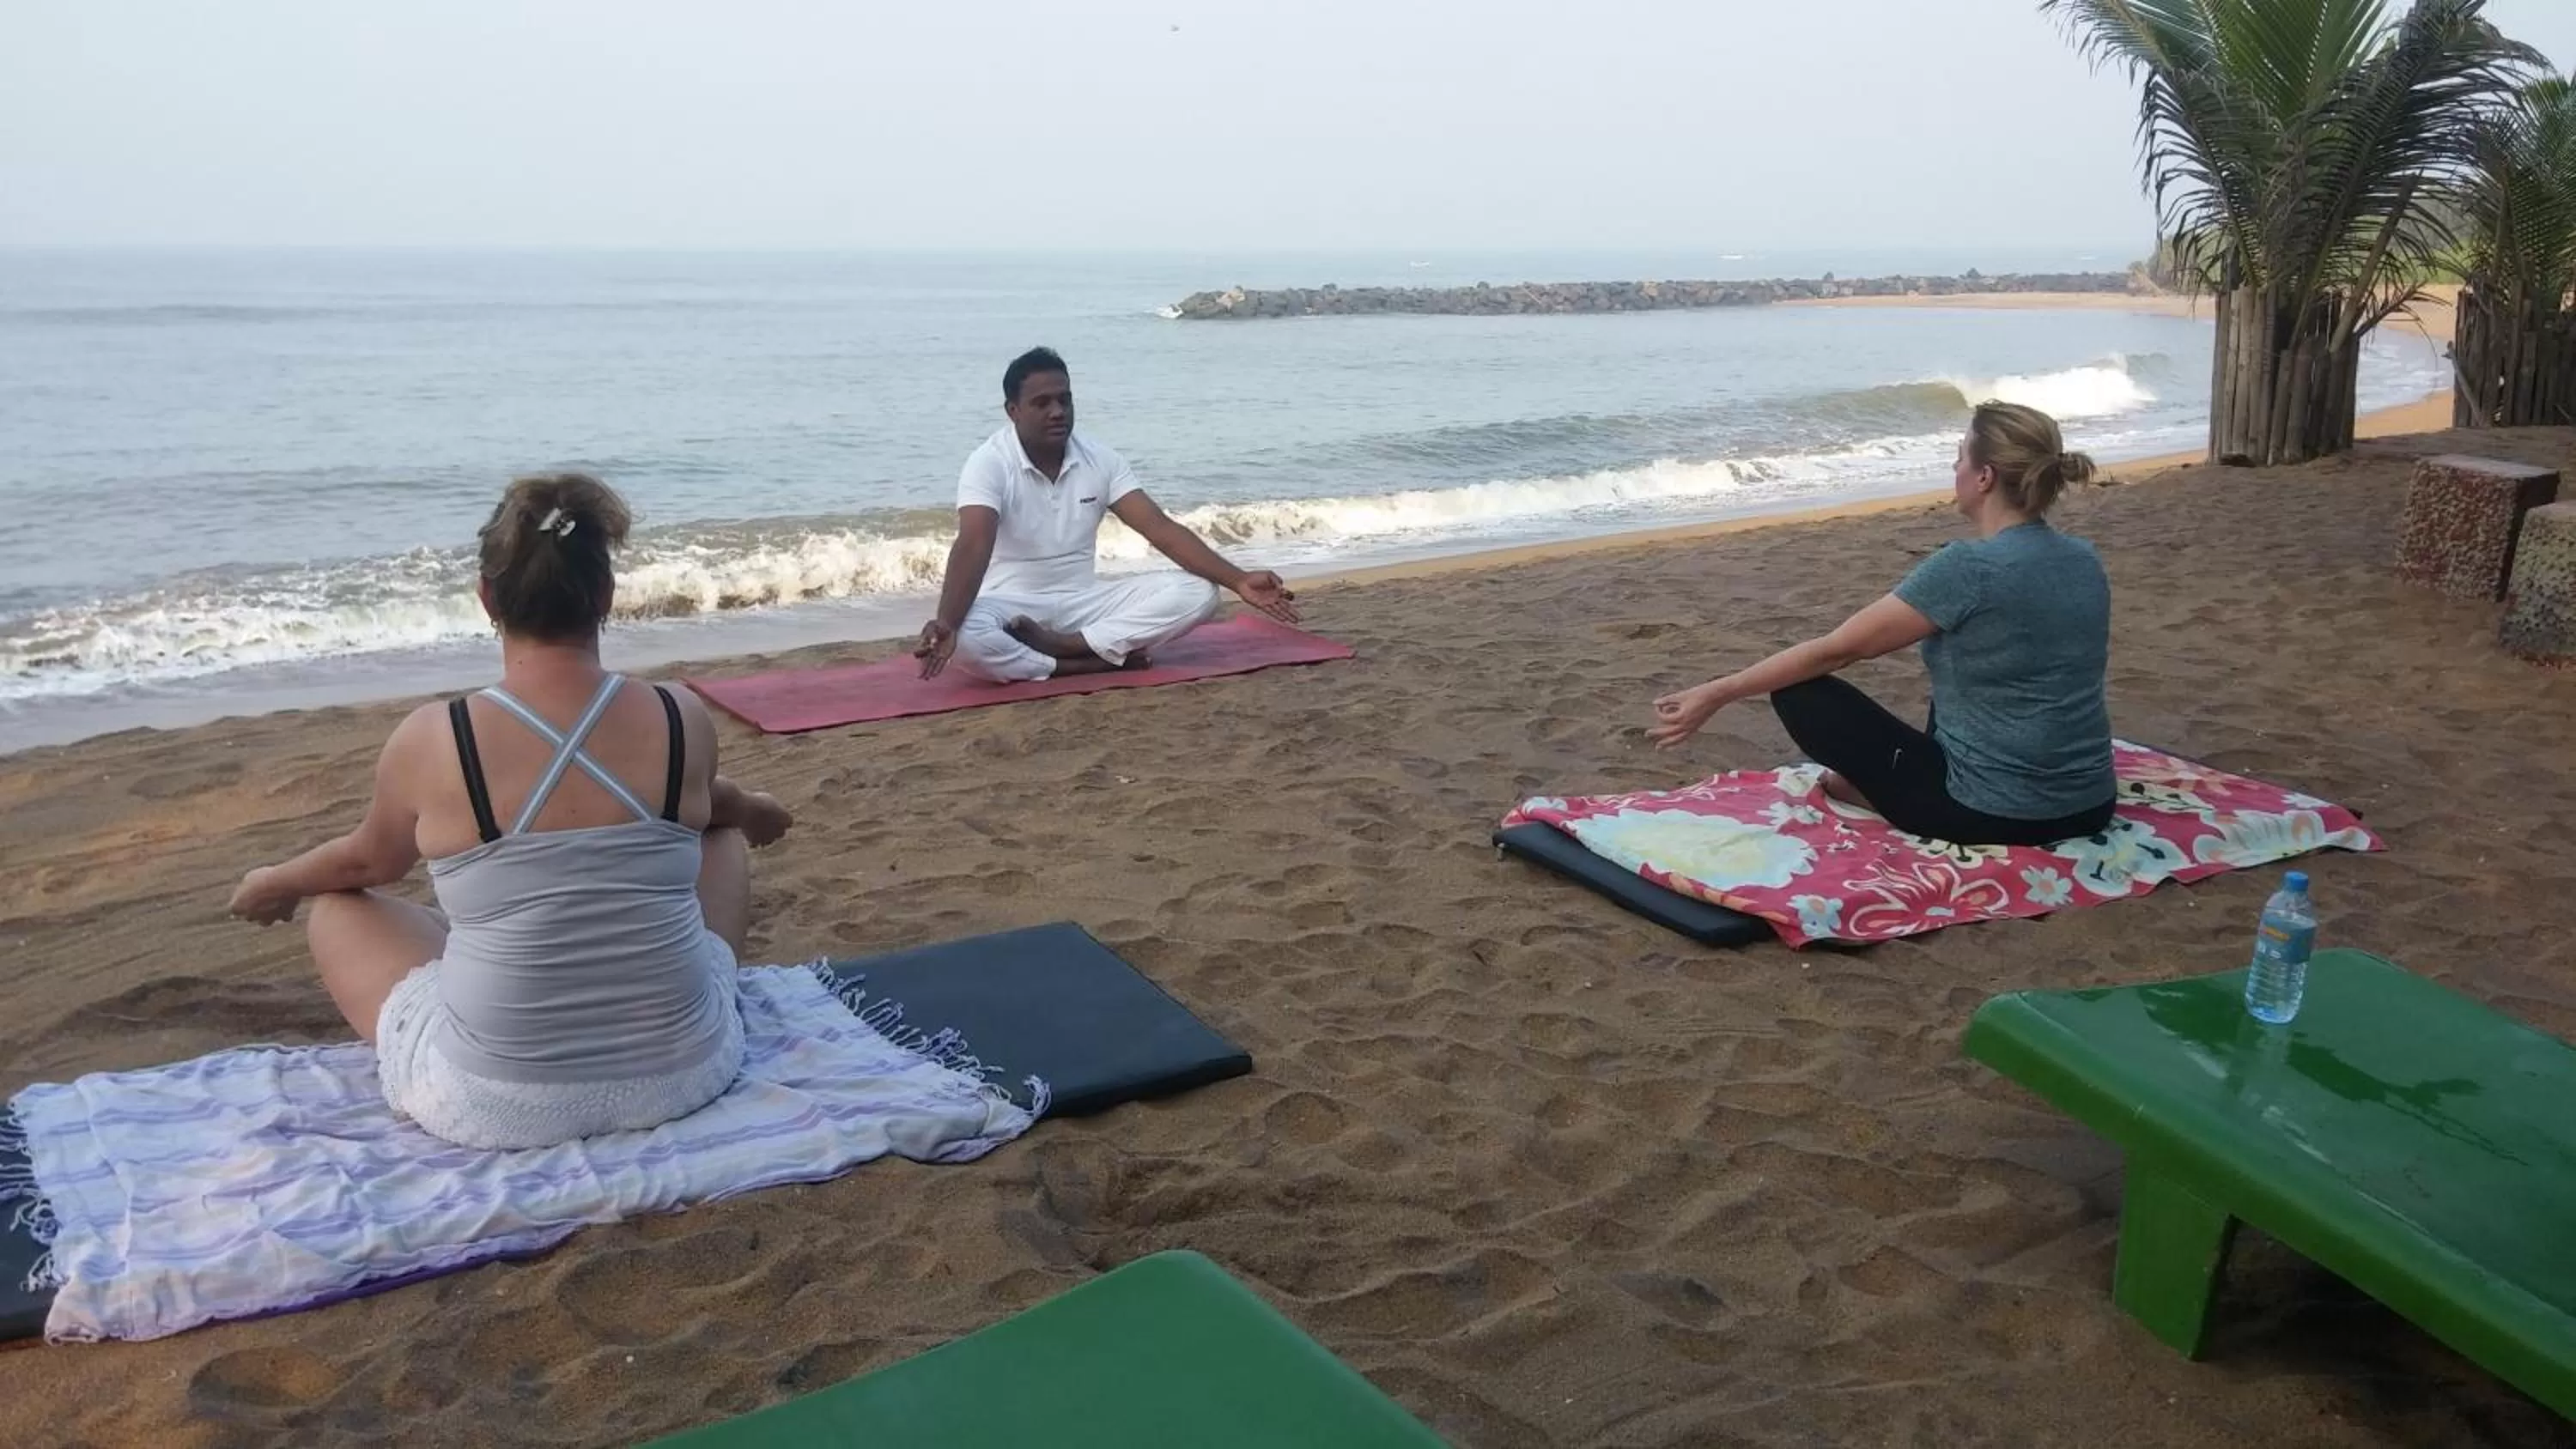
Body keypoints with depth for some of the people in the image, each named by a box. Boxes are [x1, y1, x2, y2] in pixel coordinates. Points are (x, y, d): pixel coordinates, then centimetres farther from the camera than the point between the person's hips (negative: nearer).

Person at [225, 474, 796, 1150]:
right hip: (681, 1074, 2)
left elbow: (370, 860, 7)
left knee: (334, 908, 23)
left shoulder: (431, 741, -14)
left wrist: (274, 884, 31)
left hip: (495, 1106, -1)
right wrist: (753, 809, 40)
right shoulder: (683, 721, -10)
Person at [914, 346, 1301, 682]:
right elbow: (973, 546, -28)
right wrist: (945, 625, -47)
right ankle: (1106, 660, -28)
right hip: (1013, 608, -5)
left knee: (1196, 594, -17)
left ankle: (1058, 646, -26)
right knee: (968, 636, -41)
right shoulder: (989, 464, -13)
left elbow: (1160, 527, -6)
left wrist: (1238, 581, -18)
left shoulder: (1100, 459, 0)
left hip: (1084, 602, 5)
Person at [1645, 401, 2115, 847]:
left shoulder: (1968, 567, -19)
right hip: (2089, 810, 7)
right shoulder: (2085, 559, 3)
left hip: (1993, 815, -7)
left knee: (1800, 690, 0)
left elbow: (1837, 650, -14)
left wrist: (1714, 694, -7)